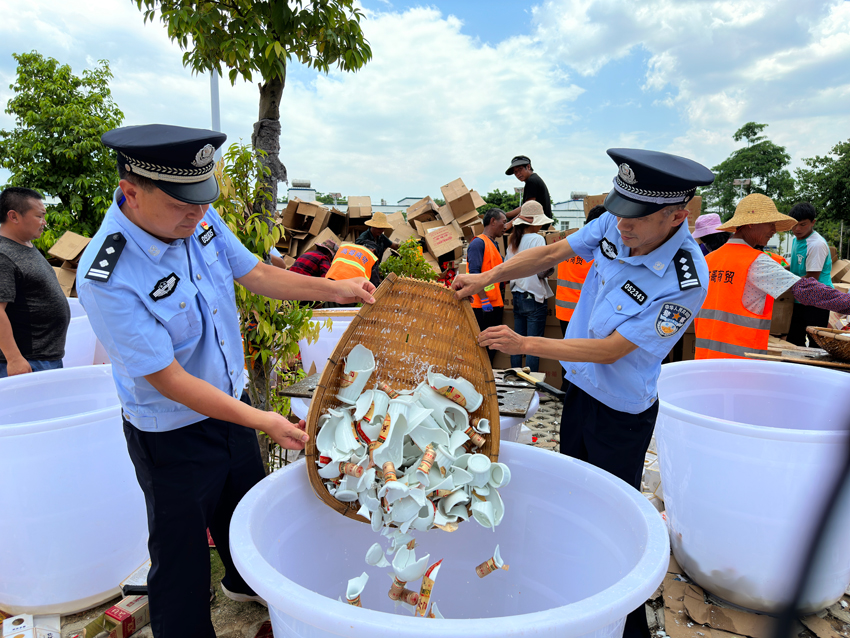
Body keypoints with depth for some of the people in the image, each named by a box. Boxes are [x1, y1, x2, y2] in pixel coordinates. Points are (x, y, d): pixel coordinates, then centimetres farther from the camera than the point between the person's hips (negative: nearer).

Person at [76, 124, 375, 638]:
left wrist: (331, 289, -6)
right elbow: (168, 379, -27)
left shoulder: (199, 218, -11)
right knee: (181, 557, 12)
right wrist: (260, 421, -29)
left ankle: (246, 582, 59)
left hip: (230, 403, 7)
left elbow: (254, 273, 4)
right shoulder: (106, 278, -30)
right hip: (173, 436, -7)